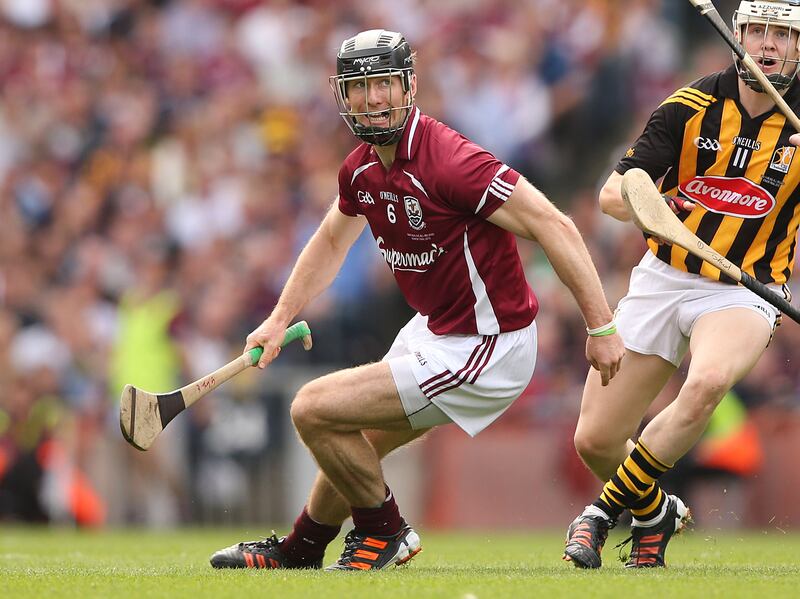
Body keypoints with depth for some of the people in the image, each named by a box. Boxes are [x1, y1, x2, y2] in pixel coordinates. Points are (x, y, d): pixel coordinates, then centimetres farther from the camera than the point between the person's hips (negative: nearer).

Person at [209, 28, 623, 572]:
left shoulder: (447, 162, -26)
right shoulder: (361, 169, 2)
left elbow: (553, 226, -28)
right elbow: (332, 241, 24)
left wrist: (602, 328, -29)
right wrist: (279, 320, 19)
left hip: (482, 353, -9)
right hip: (433, 331, 9)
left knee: (314, 409, -10)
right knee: (354, 445, 23)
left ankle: (384, 531, 11)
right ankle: (298, 552, 48)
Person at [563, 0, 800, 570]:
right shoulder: (694, 106, -6)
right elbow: (611, 192, -9)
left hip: (745, 290, -2)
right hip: (663, 281, 2)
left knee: (707, 381, -36)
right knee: (594, 440, 0)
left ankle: (612, 505, -17)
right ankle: (655, 513, 33)